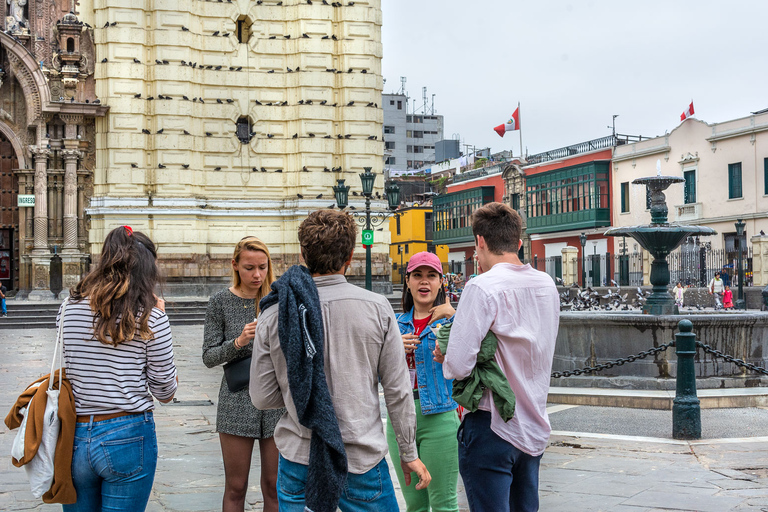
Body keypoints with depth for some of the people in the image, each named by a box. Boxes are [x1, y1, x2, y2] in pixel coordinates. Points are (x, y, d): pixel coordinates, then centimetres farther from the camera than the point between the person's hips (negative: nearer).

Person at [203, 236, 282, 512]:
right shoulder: (221, 302, 0)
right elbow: (209, 357, -1)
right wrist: (238, 342, -17)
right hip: (237, 403, -1)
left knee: (274, 485, 5)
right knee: (235, 487, 4)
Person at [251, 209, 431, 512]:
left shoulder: (273, 315, -4)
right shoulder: (377, 308, -8)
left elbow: (262, 398, 1)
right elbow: (398, 391, -3)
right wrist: (409, 453, 8)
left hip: (299, 460, 2)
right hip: (363, 460, -1)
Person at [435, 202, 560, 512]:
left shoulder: (482, 287, -17)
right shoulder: (547, 285, 6)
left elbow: (458, 366, -23)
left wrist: (443, 358, 1)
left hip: (492, 429, -7)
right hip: (534, 428, 7)